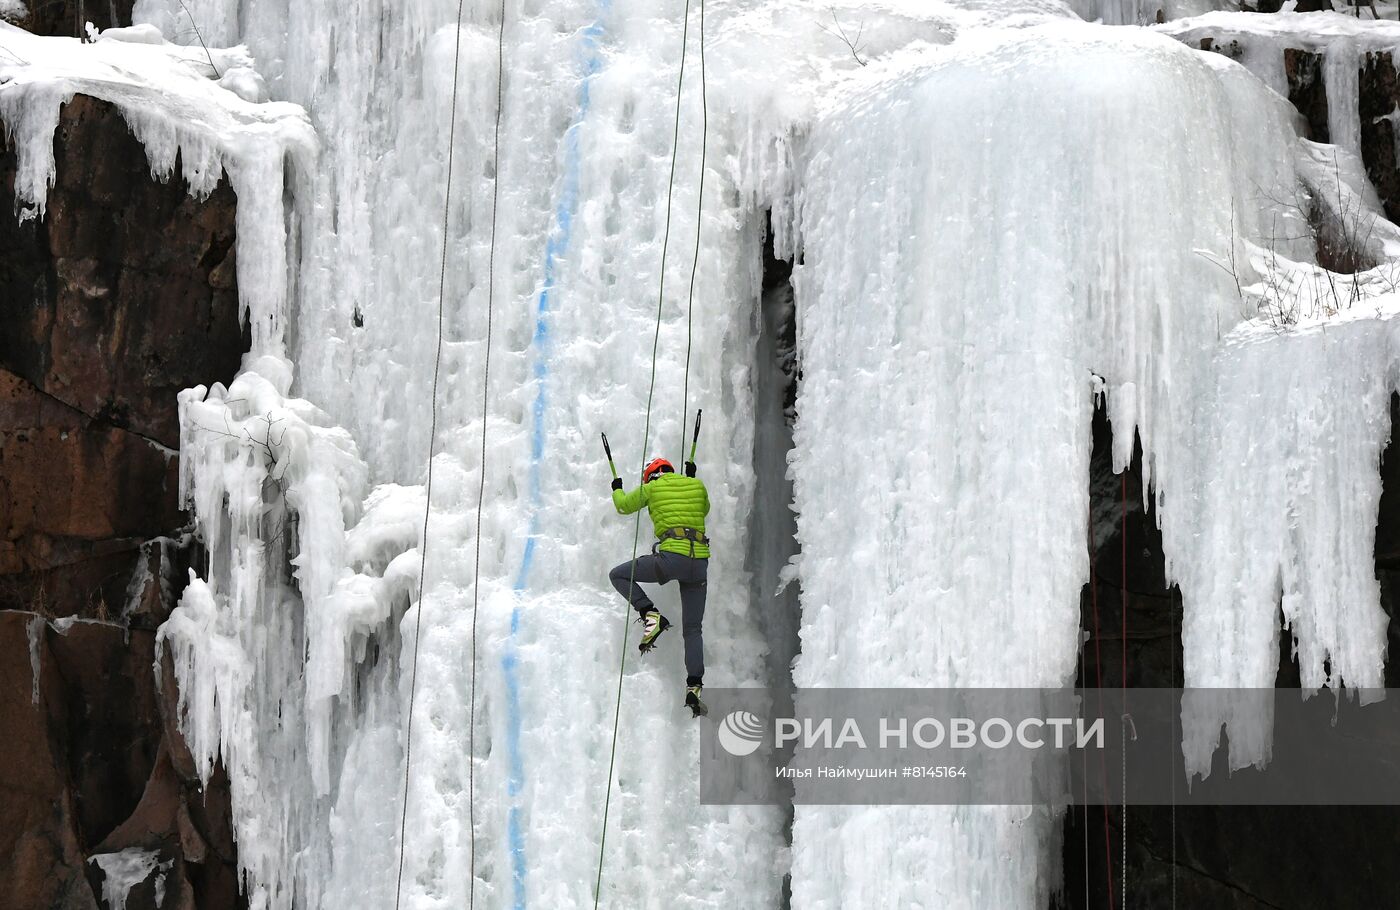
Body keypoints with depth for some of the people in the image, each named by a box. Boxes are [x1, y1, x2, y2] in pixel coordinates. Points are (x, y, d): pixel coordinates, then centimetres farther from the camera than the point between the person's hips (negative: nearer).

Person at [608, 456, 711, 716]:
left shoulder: (652, 487, 10)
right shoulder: (697, 485, 19)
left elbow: (624, 506, 26)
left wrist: (617, 489, 48)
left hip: (672, 556, -4)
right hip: (700, 562, 4)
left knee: (618, 575, 16)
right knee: (692, 629, 10)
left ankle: (651, 616, -3)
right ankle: (694, 687, -5)